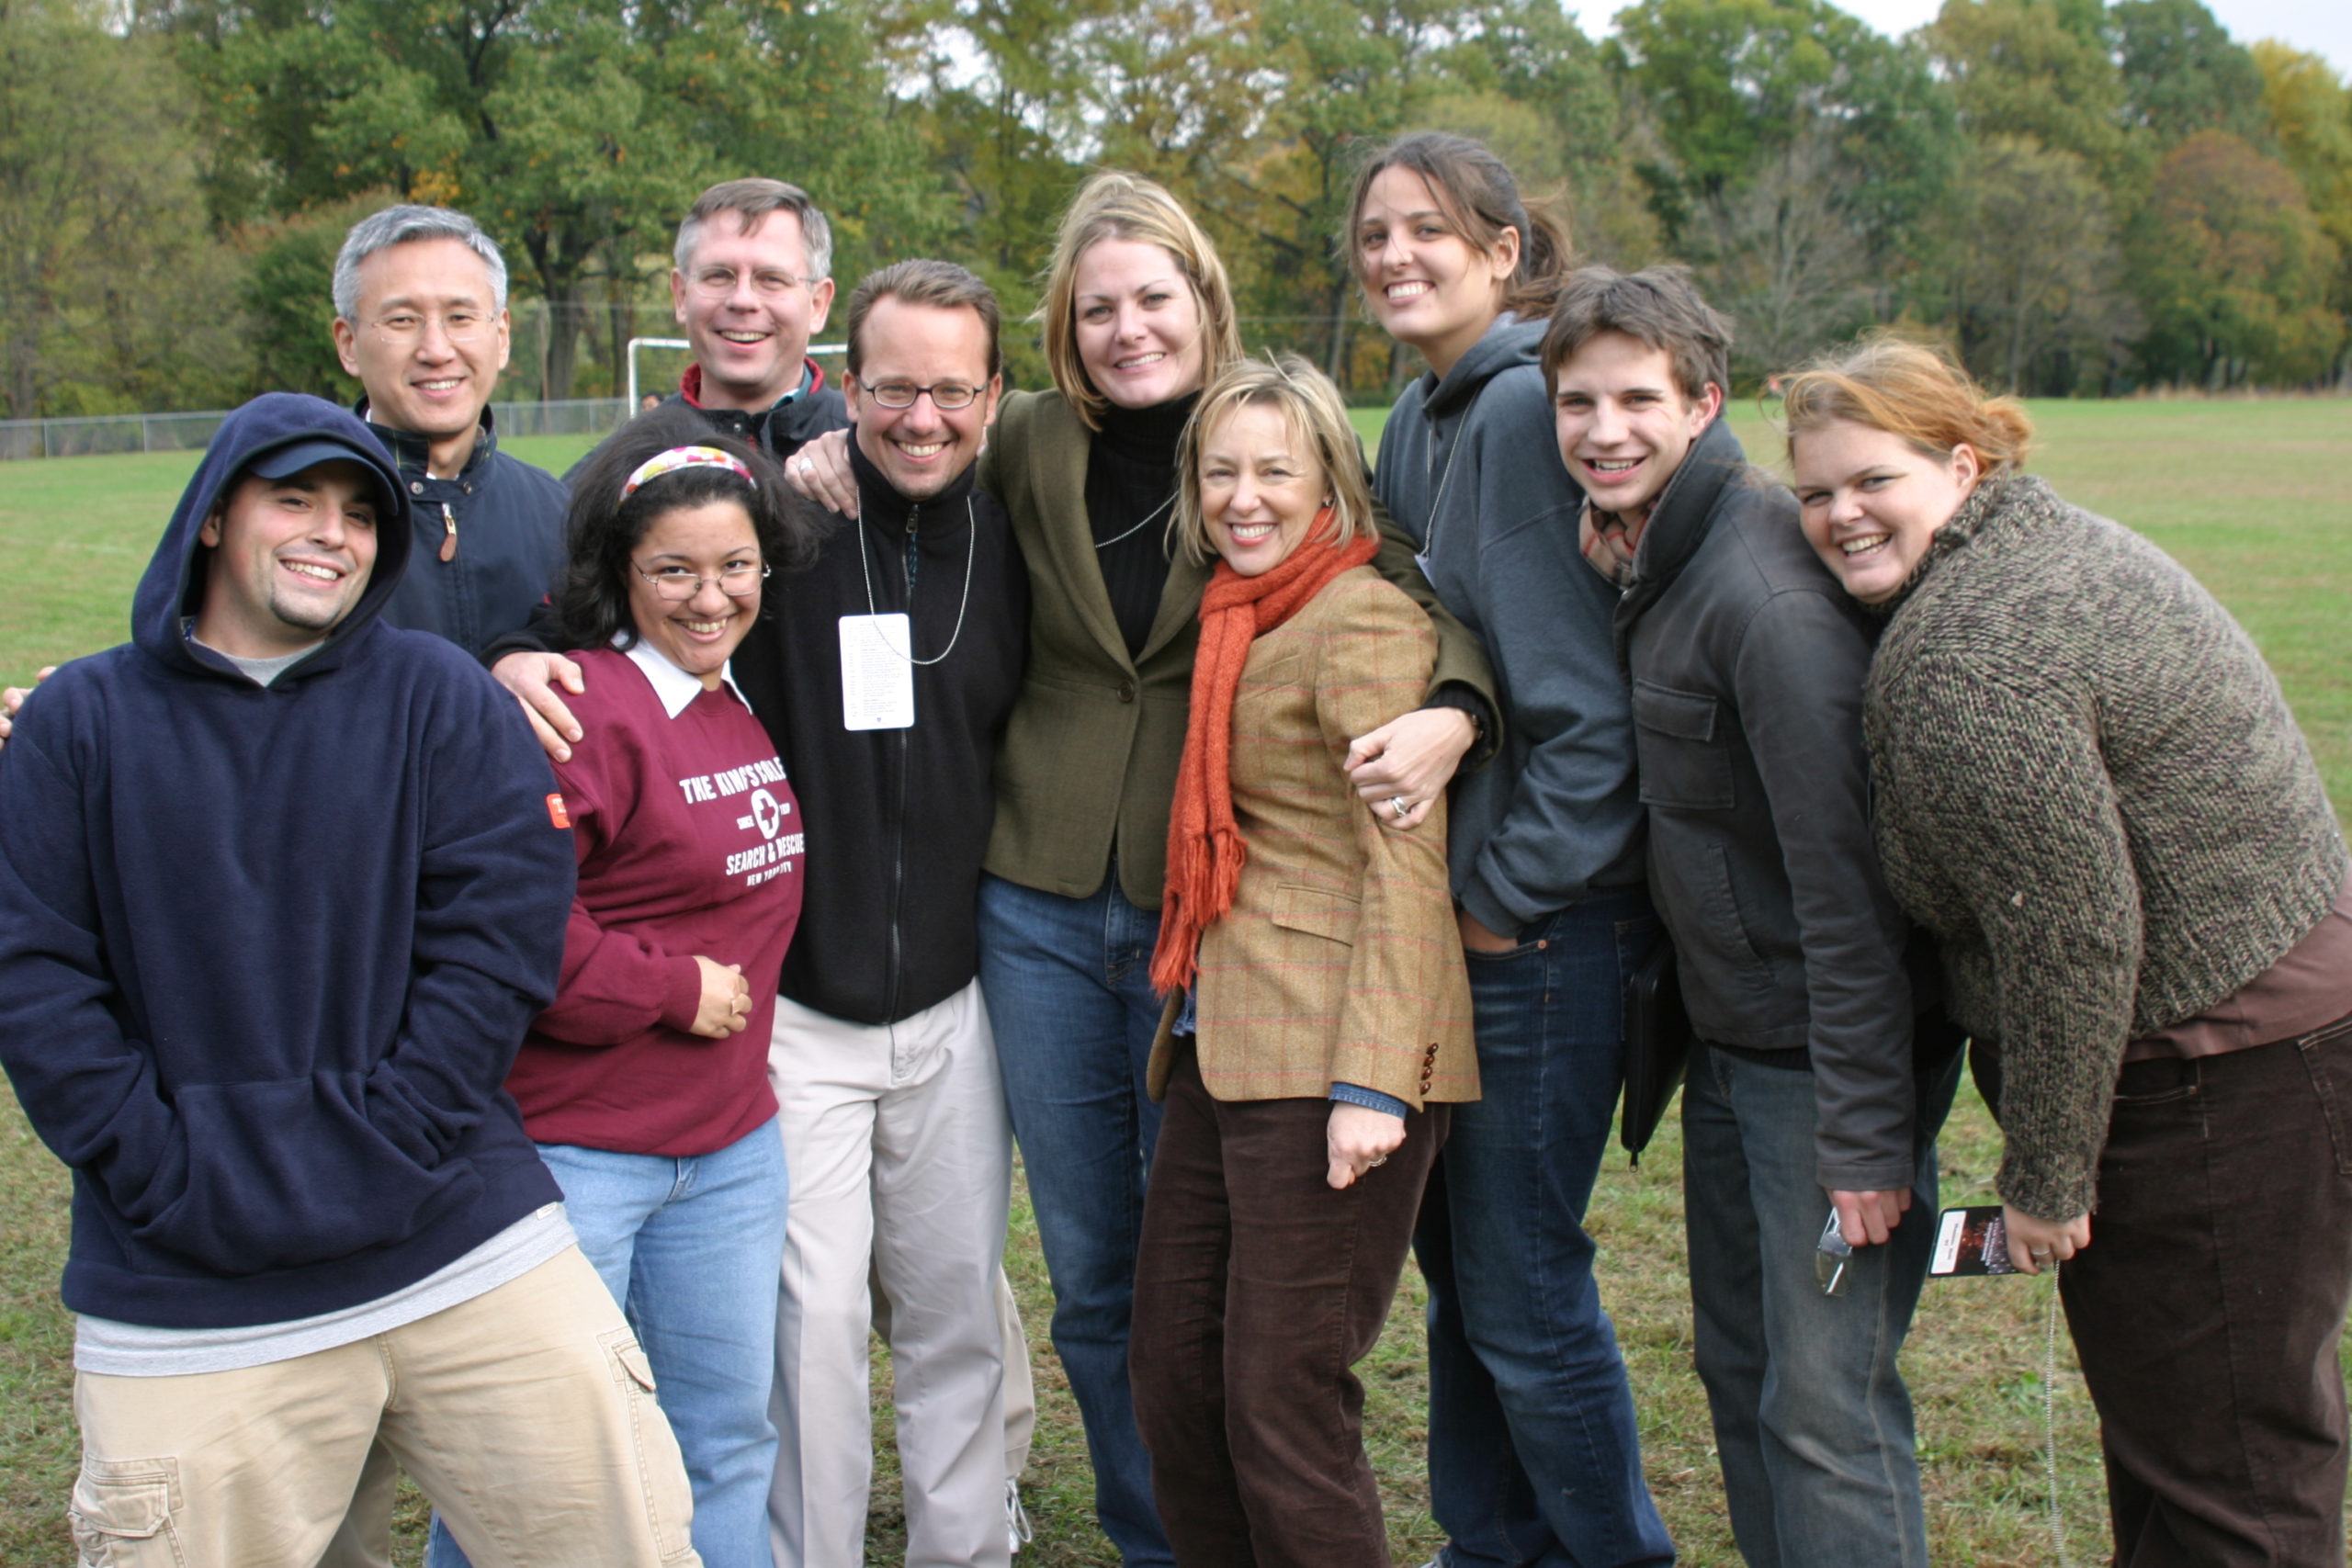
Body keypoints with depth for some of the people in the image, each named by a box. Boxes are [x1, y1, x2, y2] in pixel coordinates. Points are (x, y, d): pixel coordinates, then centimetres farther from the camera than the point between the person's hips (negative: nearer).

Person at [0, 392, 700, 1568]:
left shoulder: (436, 695, 5)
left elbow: (502, 928, -3)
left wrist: (387, 1143, -11)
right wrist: (168, 1172, -9)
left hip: (467, 1249, 1)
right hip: (186, 1304, 0)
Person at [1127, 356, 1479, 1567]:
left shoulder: (1363, 618, -10)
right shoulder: (1241, 617, 17)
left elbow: (1406, 865, -16)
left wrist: (1373, 1081, -22)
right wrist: (1189, 1015, 14)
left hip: (1322, 1054, -9)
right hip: (1223, 1046, 9)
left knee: (1280, 1402, -3)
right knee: (1169, 1369, 13)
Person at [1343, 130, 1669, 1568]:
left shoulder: (1528, 409, -16)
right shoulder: (1422, 419, 12)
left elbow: (1585, 699, -20)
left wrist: (1508, 894, -14)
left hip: (1545, 920, -9)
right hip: (1459, 905, 9)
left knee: (1523, 1290, 1)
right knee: (1458, 1256, 18)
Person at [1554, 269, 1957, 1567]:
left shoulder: (1764, 594, -23)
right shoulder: (1651, 559, 6)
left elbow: (1845, 880, -24)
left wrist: (1868, 1134, -22)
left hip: (1831, 1052, -9)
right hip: (1728, 1033, 9)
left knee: (1826, 1409, -3)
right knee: (1739, 1371, 18)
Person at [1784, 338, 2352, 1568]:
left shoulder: (1969, 660, -22)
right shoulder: (2043, 541, 11)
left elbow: (2073, 934, -23)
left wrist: (2045, 1176, -14)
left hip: (2225, 1075, -11)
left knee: (2223, 1469, -1)